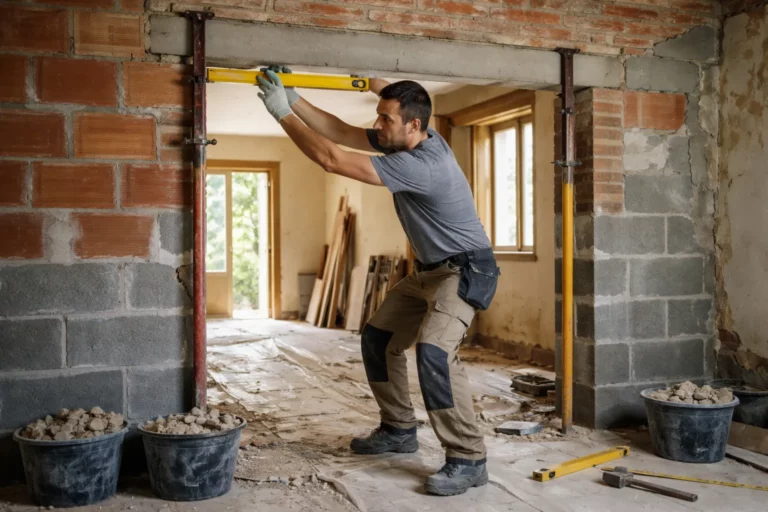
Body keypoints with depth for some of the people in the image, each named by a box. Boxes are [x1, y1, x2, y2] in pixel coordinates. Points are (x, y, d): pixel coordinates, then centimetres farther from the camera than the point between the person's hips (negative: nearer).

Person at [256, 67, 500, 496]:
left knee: (434, 352, -29)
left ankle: (469, 460, -18)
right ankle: (399, 430, 25)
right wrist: (293, 98, -7)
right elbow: (338, 131, 2)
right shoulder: (402, 141, -2)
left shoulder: (421, 164, -31)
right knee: (378, 339, 13)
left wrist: (282, 113, -23)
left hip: (466, 270, -10)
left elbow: (331, 159, -30)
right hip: (429, 269, 10)